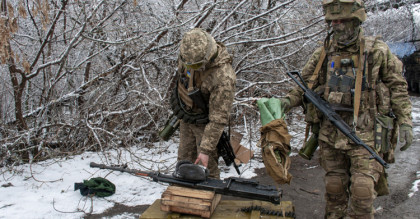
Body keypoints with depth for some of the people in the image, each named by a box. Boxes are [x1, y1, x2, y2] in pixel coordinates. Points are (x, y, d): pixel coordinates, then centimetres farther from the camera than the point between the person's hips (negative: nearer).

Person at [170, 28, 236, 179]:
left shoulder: (223, 78, -37)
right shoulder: (188, 54, -16)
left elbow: (218, 119, -32)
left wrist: (206, 149, -29)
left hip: (204, 123, -7)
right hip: (186, 118, 7)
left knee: (207, 166, 3)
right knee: (184, 160, 22)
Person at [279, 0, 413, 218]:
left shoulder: (377, 51, -1)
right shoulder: (322, 54, 4)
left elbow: (397, 86, 5)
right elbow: (305, 86, 11)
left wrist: (405, 122, 1)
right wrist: (287, 101, -8)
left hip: (364, 134, -2)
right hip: (330, 133, 3)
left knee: (362, 189, -6)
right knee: (334, 186, 12)